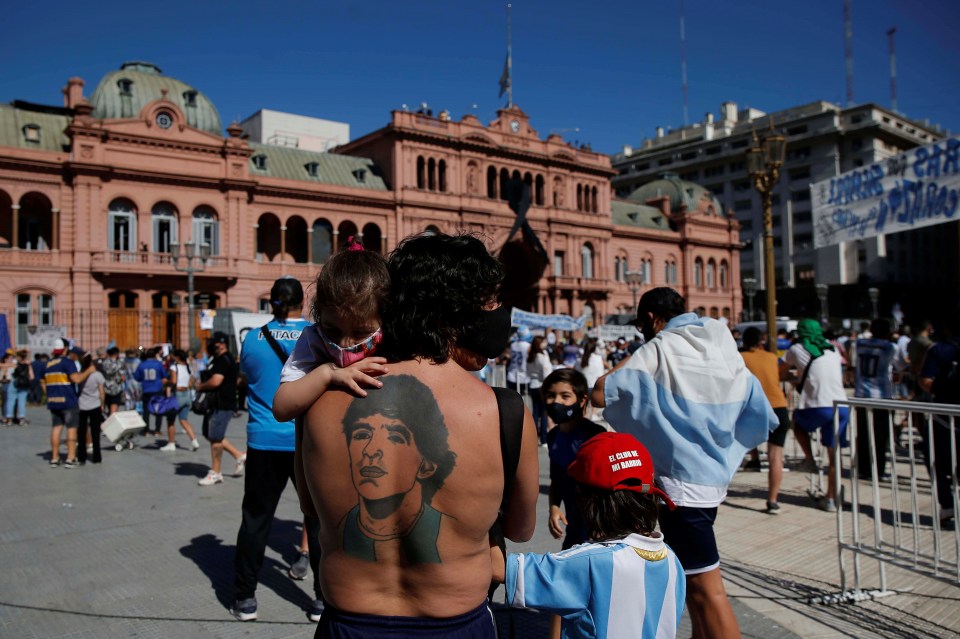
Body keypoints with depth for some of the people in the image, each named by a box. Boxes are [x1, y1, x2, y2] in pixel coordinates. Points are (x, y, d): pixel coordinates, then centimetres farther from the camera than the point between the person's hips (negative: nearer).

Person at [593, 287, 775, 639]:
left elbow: (600, 393, -17)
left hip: (681, 480, -8)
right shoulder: (723, 342, 8)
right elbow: (758, 414, 12)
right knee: (692, 579, 21)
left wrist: (630, 360, -3)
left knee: (706, 587, -4)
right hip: (714, 475, 8)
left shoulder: (661, 347, -11)